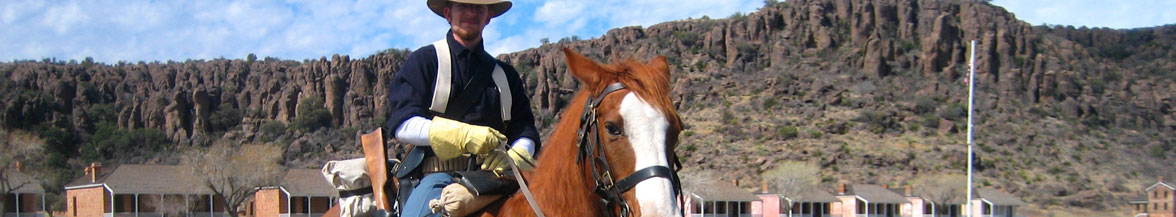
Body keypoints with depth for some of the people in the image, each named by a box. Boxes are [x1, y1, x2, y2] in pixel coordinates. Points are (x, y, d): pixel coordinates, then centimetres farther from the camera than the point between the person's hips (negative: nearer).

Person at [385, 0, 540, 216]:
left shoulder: (505, 74, 24)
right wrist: (465, 135, -17)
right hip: (438, 175, -3)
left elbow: (524, 128, 14)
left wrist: (514, 157, -12)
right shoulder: (425, 61, 11)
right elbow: (403, 125, -2)